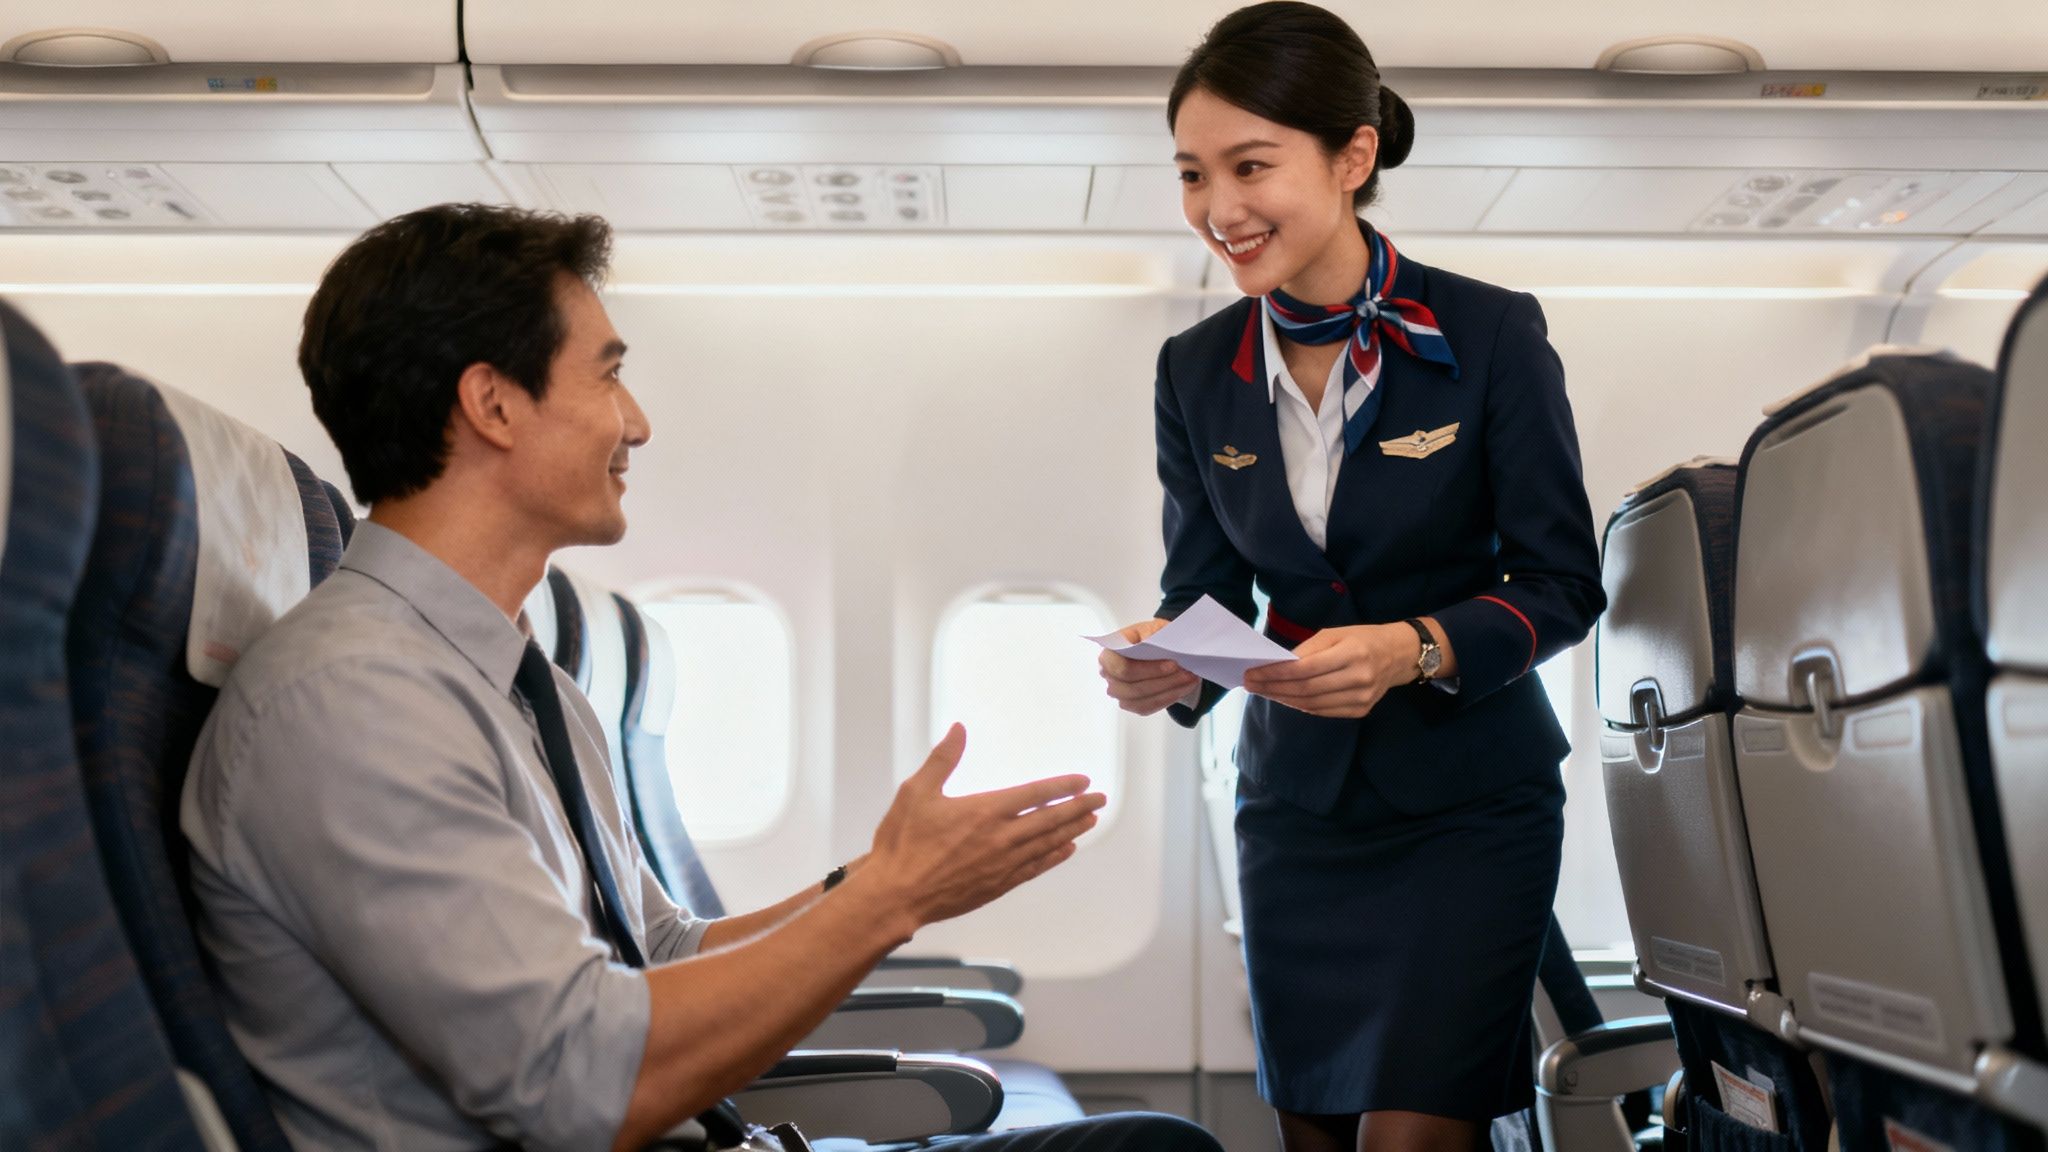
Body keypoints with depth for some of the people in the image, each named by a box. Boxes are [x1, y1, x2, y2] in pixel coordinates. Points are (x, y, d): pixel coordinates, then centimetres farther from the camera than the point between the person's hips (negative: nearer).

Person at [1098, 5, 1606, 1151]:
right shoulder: (1198, 372, 0)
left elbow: (1565, 583, -9)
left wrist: (1414, 650, -26)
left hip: (1470, 806, -4)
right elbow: (1203, 587, 4)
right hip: (1297, 802, 4)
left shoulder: (1494, 335, -12)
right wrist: (1168, 661, -19)